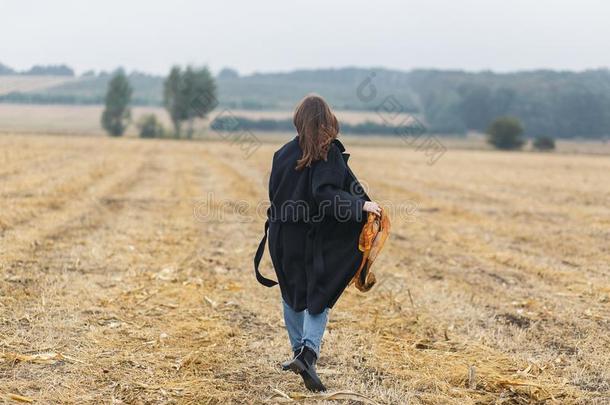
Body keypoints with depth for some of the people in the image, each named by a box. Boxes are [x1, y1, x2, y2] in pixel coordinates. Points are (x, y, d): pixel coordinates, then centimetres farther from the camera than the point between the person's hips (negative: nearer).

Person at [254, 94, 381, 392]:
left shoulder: (283, 154, 0)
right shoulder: (330, 154, -11)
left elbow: (274, 194, 6)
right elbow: (325, 193, -22)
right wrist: (361, 205, -21)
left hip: (283, 236, 3)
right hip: (316, 240, -3)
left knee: (292, 295, 18)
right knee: (319, 299, 4)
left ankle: (300, 352, 25)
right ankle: (308, 353, -16)